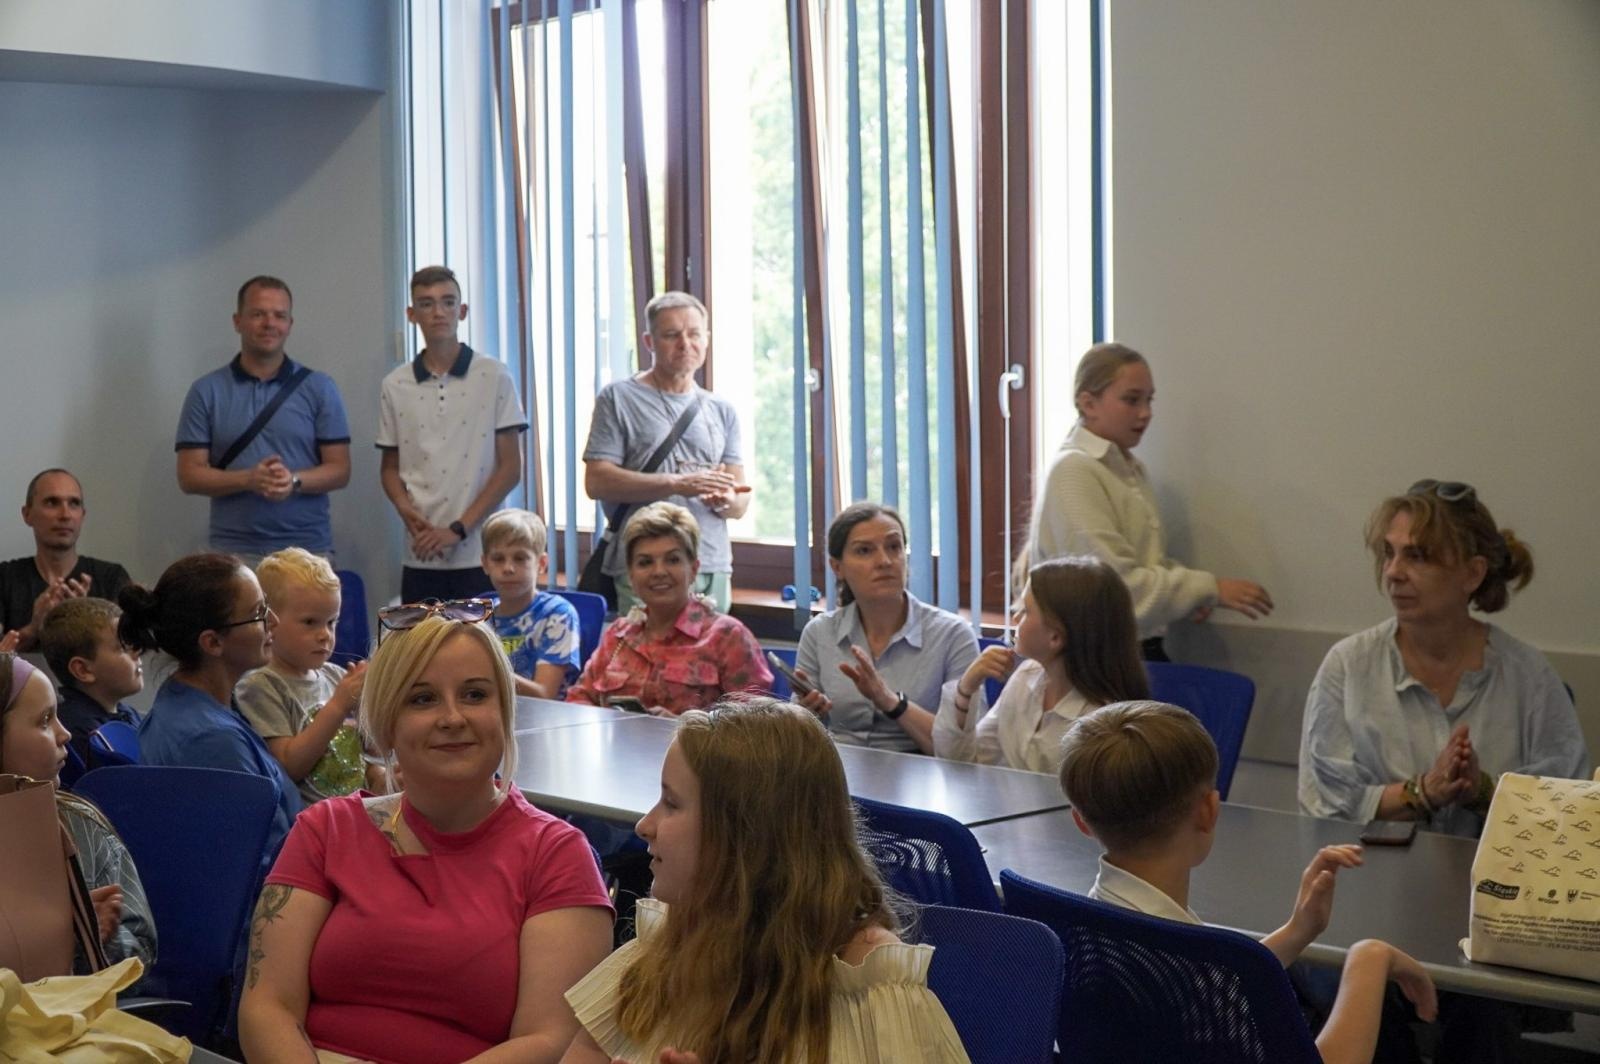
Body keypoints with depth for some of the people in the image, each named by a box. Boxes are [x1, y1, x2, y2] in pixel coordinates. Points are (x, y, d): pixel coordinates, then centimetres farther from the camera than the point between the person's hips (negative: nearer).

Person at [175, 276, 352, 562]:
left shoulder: (319, 388, 6)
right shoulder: (206, 392, 6)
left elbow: (339, 471, 4)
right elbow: (189, 476, 2)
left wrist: (295, 481, -16)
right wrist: (248, 480, -14)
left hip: (308, 550, 0)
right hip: (233, 552, 0)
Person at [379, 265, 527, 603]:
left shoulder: (493, 377, 0)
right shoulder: (395, 386, 8)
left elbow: (510, 468, -2)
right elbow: (391, 468, 15)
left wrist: (458, 529, -9)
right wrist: (406, 510, -7)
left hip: (481, 555, -2)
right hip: (420, 557, 2)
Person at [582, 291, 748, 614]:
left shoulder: (722, 411, 17)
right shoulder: (618, 399, 5)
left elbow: (740, 504, 15)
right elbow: (597, 482, -5)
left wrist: (726, 500, -10)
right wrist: (676, 484, -15)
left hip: (713, 568, 4)